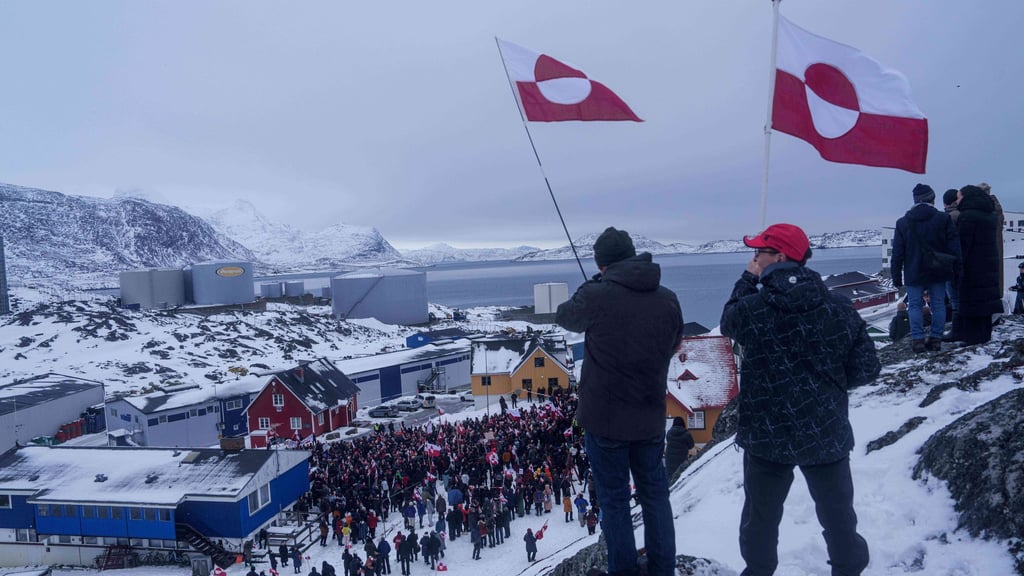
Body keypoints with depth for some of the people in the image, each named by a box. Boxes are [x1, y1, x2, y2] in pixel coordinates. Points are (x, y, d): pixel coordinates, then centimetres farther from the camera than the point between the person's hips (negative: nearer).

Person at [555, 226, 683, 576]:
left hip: (604, 416, -4)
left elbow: (564, 317, 5)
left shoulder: (595, 295, -15)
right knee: (655, 494, 19)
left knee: (614, 499, 10)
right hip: (650, 416, 4)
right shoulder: (668, 298, -3)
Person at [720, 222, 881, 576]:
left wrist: (748, 279, 15)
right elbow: (866, 370, -3)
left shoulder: (750, 308, -14)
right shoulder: (840, 308, -7)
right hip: (827, 434, 1)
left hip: (767, 437, -1)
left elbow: (728, 323, 10)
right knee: (837, 515, 19)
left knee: (761, 515, 19)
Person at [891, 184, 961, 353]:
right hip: (938, 273, 1)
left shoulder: (903, 223, 0)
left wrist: (896, 277, 6)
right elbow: (954, 247, -2)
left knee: (915, 306, 3)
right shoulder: (944, 219, -2)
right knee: (938, 304, 8)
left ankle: (917, 339, -3)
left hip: (914, 273, -1)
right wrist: (956, 270, 5)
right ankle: (936, 339, 9)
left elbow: (897, 253, 1)